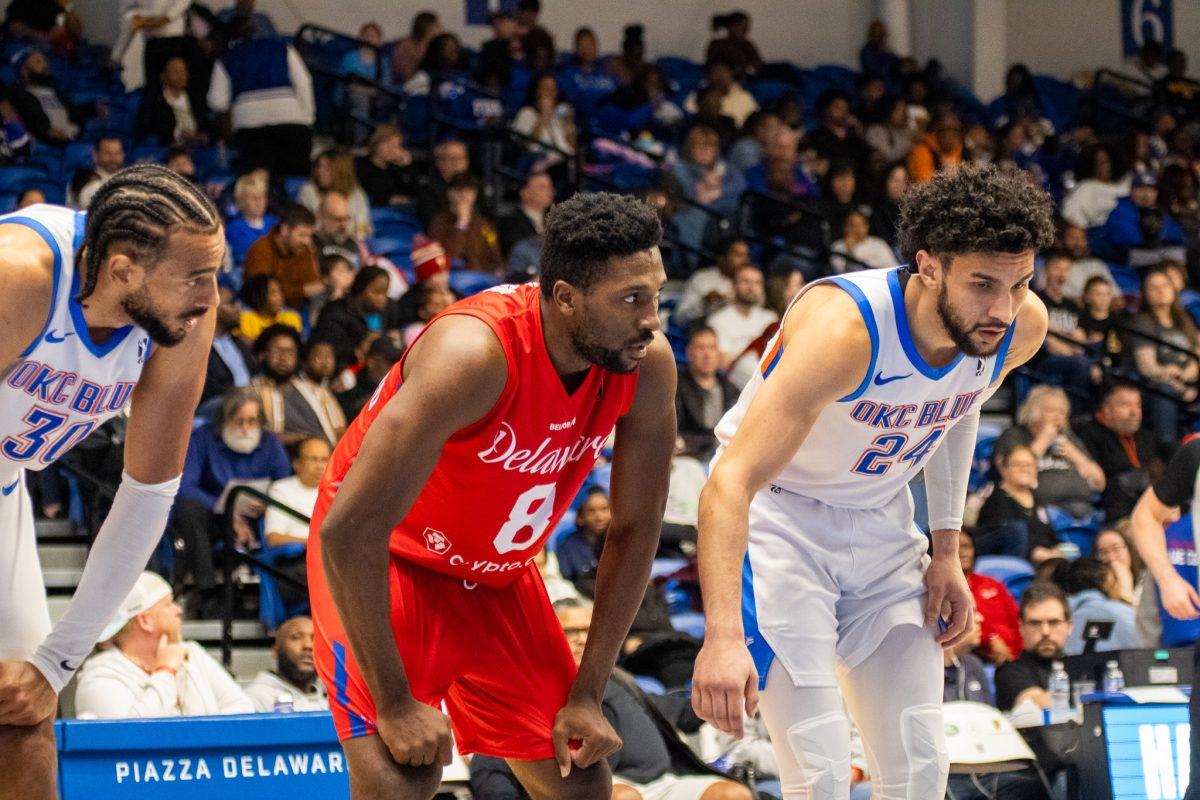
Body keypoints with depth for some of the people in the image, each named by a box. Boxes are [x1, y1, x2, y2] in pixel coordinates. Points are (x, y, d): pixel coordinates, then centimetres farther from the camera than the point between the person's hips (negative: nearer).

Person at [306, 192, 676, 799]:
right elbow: (349, 530, -34)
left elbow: (635, 531, -2)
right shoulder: (474, 351, -35)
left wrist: (587, 696, -4)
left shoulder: (649, 366, -16)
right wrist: (394, 704, -29)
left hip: (498, 575, 6)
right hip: (382, 560, -6)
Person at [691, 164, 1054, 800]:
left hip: (881, 521, 6)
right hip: (777, 514, -6)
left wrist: (946, 549, 7)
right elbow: (731, 481, -42)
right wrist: (722, 635, -52)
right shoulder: (843, 327, -35)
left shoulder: (1022, 327, -15)